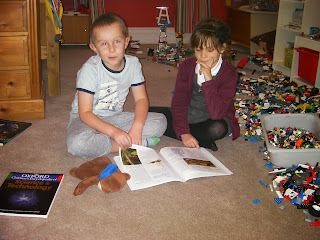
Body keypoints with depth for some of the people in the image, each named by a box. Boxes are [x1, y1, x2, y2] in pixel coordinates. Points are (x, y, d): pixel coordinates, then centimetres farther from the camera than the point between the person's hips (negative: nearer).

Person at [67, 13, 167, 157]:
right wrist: (114, 132, -34)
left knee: (160, 121, -13)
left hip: (115, 117, 5)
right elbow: (85, 113, -22)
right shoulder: (90, 69, -20)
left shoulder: (133, 63, -7)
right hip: (88, 119, -4)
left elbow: (141, 98, -2)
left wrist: (137, 127, -21)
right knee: (76, 144, -37)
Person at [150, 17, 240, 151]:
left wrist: (209, 81, -33)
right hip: (187, 114, 3)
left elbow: (217, 114, -28)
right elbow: (179, 100, -11)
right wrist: (184, 132, -25)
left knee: (217, 129, -39)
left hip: (209, 120, -3)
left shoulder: (229, 74, -18)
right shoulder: (187, 66, -7)